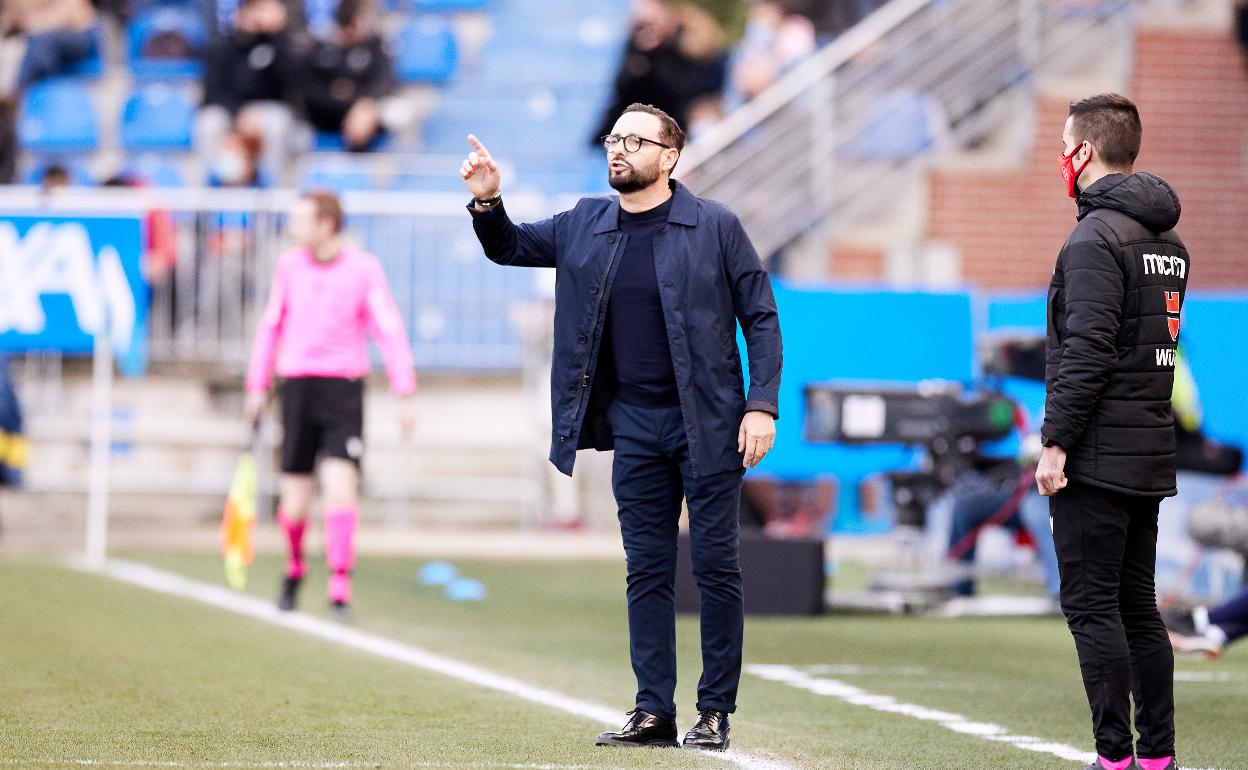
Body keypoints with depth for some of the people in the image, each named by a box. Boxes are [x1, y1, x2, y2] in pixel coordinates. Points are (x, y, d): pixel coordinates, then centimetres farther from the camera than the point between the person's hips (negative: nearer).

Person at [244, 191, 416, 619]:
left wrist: (404, 394, -8)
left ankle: (340, 585, -13)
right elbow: (272, 326, 18)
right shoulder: (289, 265, 8)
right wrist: (257, 387, 18)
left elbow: (389, 331, -2)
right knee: (295, 500, 2)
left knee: (340, 484, -18)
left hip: (344, 388, -3)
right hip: (297, 386, 3)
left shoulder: (364, 269, -3)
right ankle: (294, 568, 30)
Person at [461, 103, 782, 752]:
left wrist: (761, 406, -11)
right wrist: (487, 202, -2)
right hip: (634, 428, 4)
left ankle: (715, 713, 6)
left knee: (716, 566, 0)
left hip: (708, 426, -4)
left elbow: (761, 317, -1)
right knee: (647, 572, 5)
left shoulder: (715, 226, -3)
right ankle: (654, 712, 9)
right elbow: (507, 247, 20)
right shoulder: (585, 227, 8)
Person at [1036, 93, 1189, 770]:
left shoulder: (1097, 238, -14)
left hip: (1097, 458, -9)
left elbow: (1086, 352, -21)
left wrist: (1055, 442, -17)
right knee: (1139, 607, 13)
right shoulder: (1168, 241, 15)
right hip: (1152, 458, 9)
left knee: (1091, 607, -6)